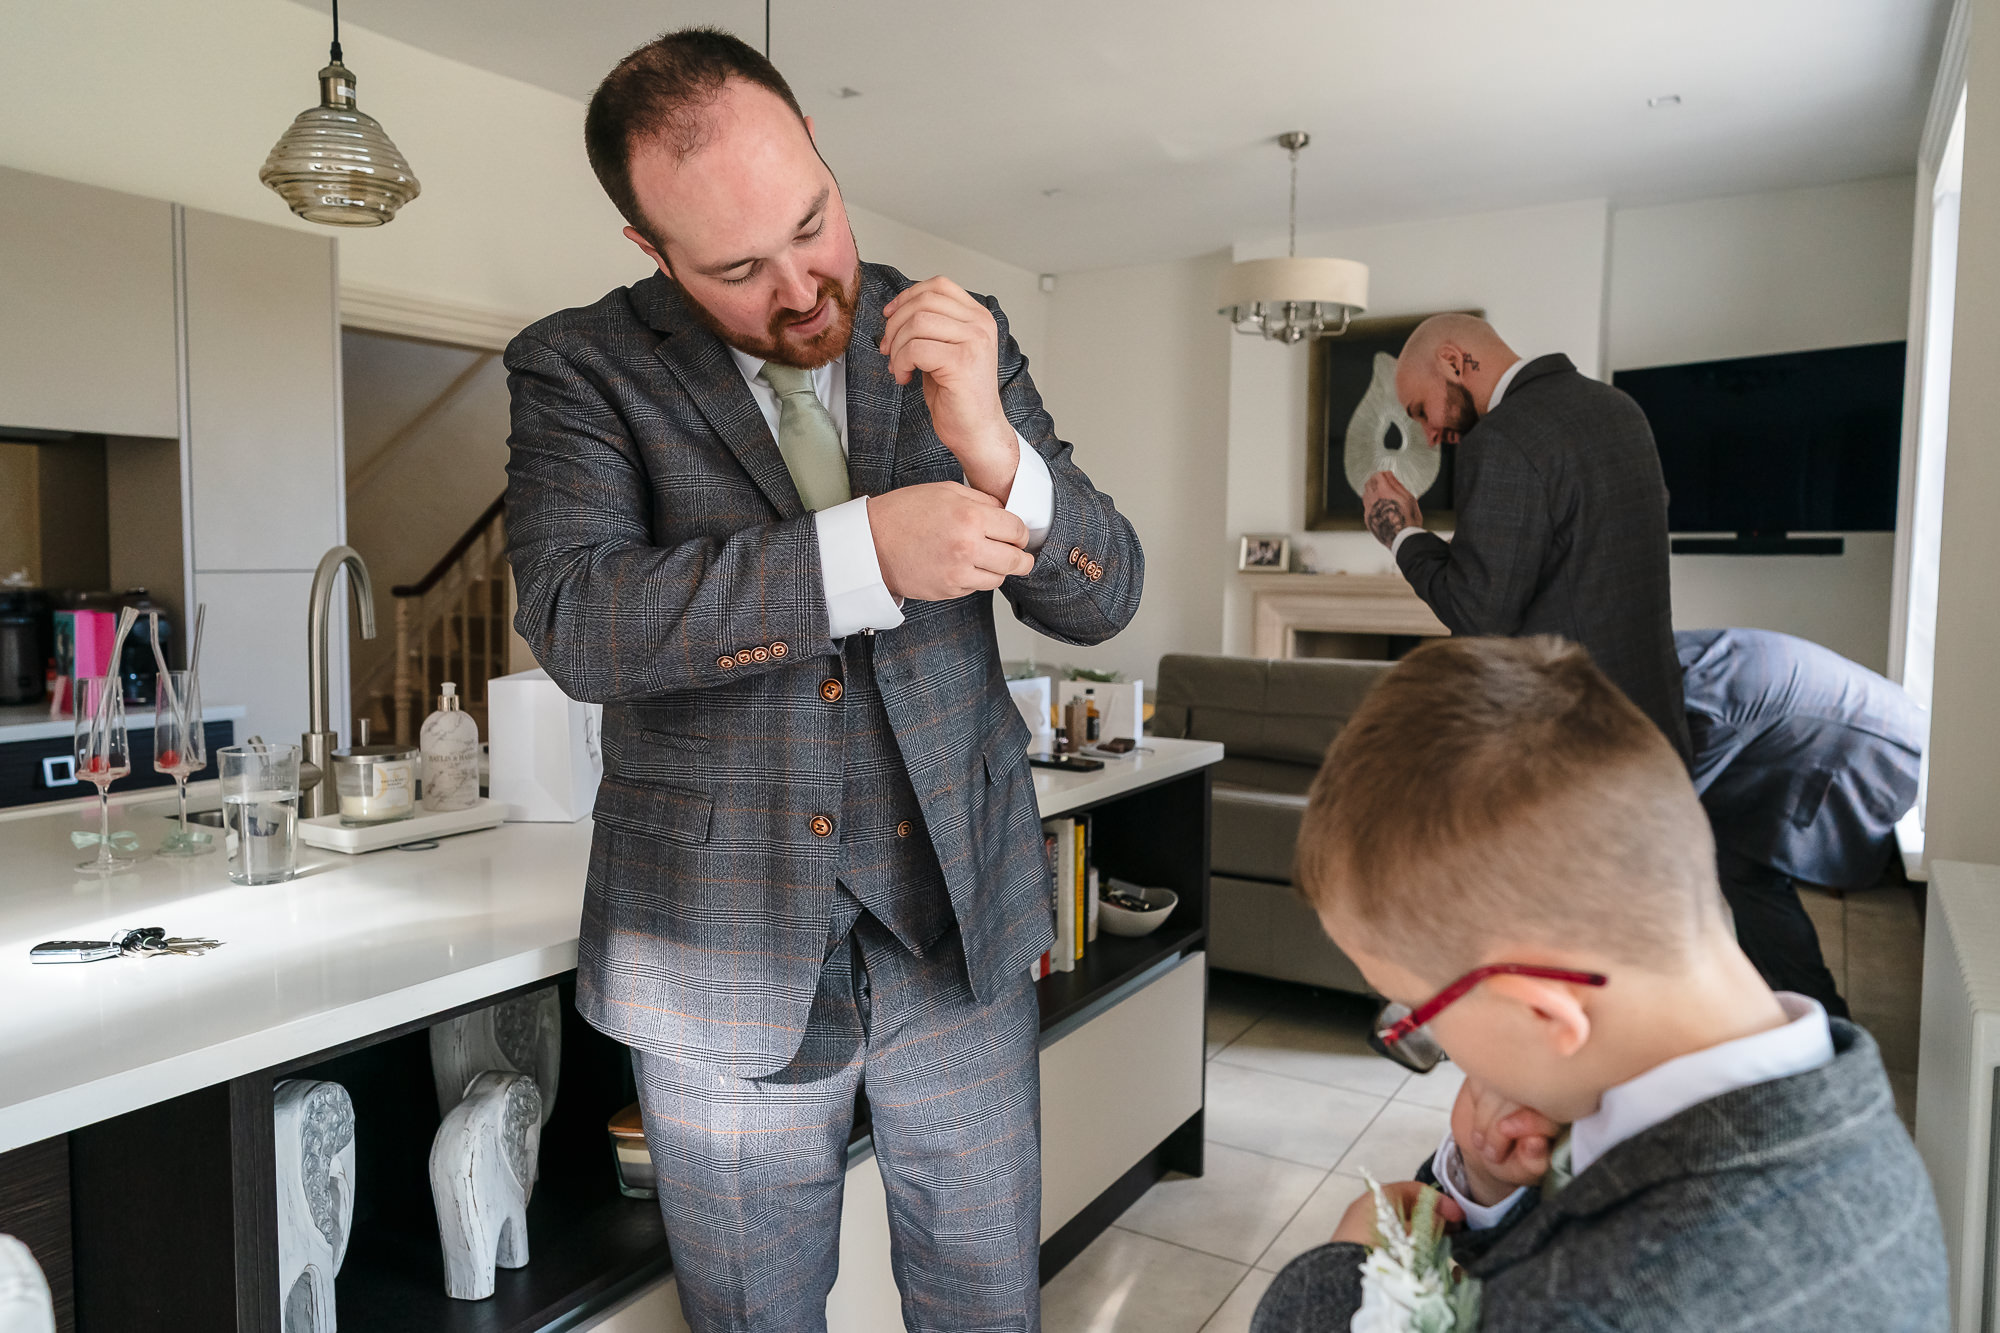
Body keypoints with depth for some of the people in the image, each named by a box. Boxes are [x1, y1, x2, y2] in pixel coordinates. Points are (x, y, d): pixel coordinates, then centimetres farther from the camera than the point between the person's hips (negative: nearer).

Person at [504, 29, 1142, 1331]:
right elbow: (578, 620, -20)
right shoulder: (580, 368, -5)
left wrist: (996, 452, -24)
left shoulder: (959, 342, 1)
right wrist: (864, 553, -31)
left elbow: (1102, 598, -4)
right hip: (727, 949, -1)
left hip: (959, 917, 2)